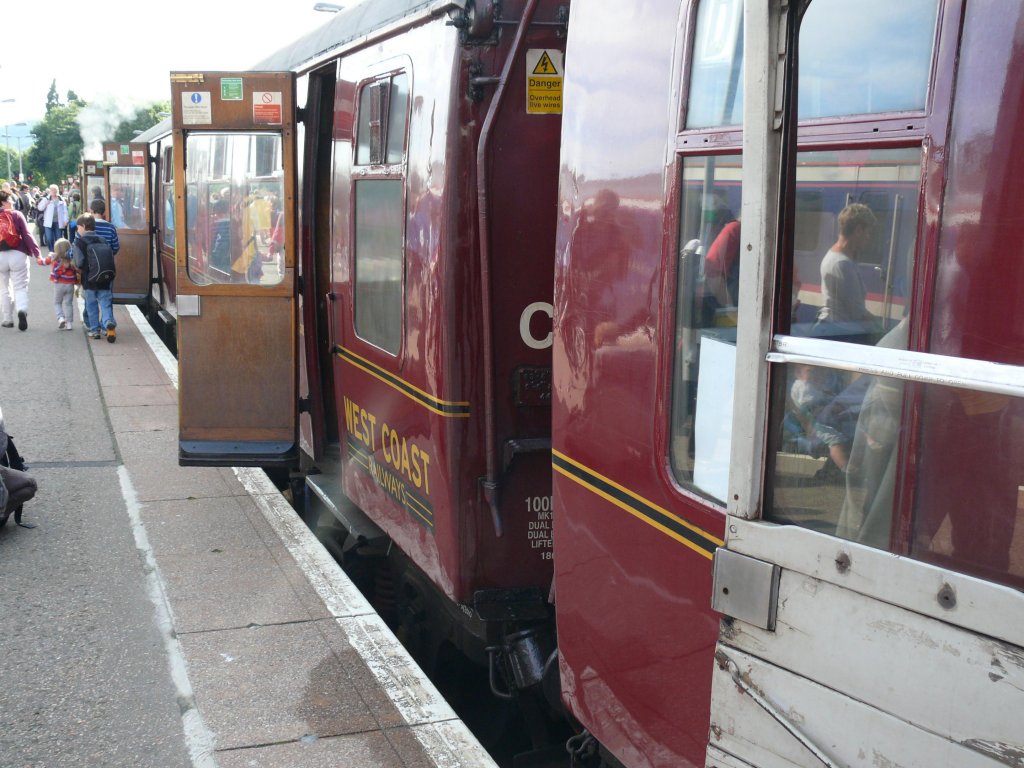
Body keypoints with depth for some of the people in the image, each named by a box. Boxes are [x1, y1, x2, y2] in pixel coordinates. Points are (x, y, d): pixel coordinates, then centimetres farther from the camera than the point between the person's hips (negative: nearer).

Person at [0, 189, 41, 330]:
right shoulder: (16, 215, -3)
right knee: (20, 287, 4)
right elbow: (26, 235, -8)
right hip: (17, 255, -2)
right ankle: (22, 310, -23)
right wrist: (36, 252, -8)